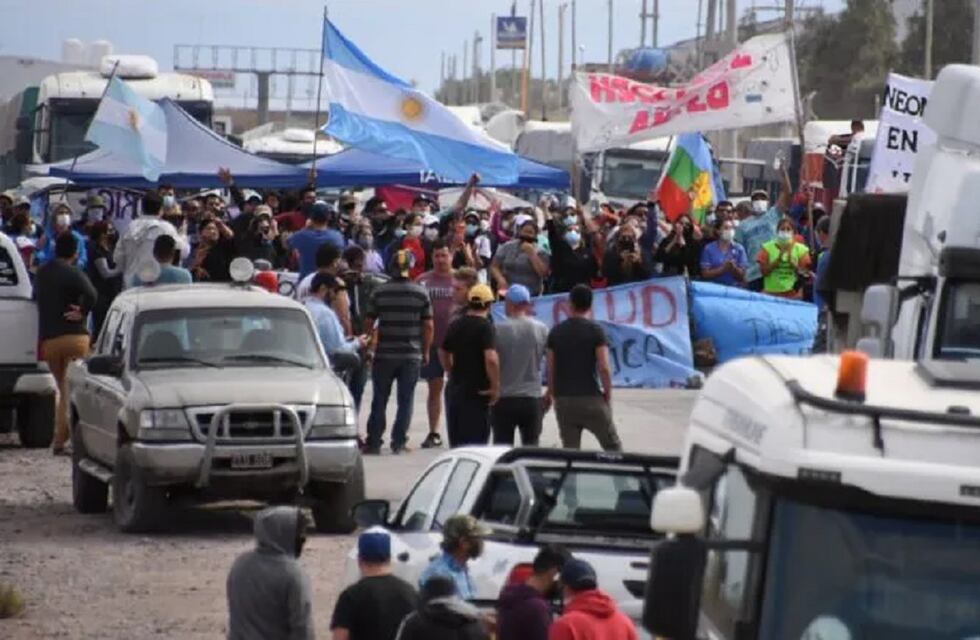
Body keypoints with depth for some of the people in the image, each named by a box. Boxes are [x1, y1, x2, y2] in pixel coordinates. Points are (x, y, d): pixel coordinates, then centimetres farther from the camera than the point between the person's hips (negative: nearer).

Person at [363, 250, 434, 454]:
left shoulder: (380, 292, -3)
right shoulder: (421, 293, -3)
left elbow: (369, 323, -1)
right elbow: (428, 325, -2)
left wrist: (367, 346, 13)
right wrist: (426, 351, 9)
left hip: (384, 354, 0)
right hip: (412, 355, 0)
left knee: (379, 400, 8)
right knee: (405, 400, 6)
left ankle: (374, 442, 8)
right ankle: (399, 442, 4)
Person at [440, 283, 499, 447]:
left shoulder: (455, 325, 9)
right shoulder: (485, 326, -13)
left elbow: (443, 353, 22)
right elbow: (491, 359, -25)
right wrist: (495, 386, -16)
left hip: (455, 389, 7)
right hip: (478, 391, -7)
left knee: (456, 442, 13)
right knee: (475, 441, -3)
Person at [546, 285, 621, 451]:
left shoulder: (556, 332, 6)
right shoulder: (595, 330, -6)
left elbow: (550, 369, 6)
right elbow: (604, 368, -12)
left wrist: (552, 394, 17)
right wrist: (608, 394, 0)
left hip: (563, 399, 4)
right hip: (590, 398, -4)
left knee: (569, 450, 6)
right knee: (612, 446, 5)